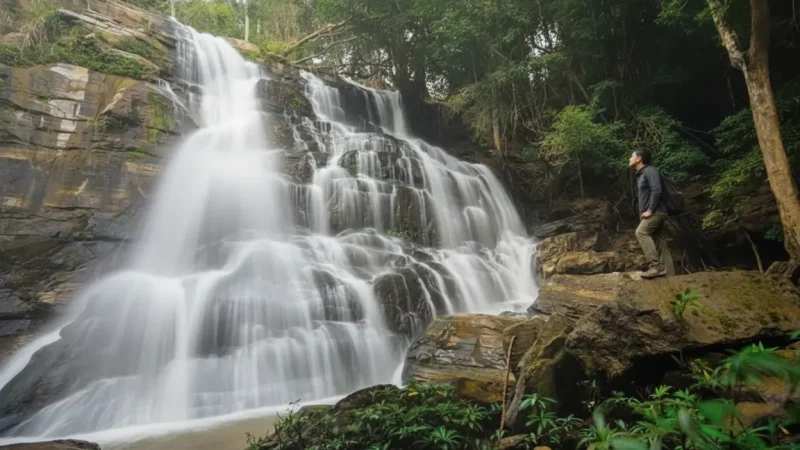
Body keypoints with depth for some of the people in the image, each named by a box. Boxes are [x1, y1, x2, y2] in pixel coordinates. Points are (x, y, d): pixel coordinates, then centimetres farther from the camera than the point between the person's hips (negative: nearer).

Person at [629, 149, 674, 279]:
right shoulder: (640, 175, 23)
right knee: (660, 243, 4)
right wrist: (642, 212, 12)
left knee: (641, 232, -23)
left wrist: (650, 210, -21)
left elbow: (657, 190, -19)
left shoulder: (650, 171, -6)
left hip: (656, 211, -10)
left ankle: (656, 266, -25)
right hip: (650, 214, 10)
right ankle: (669, 274, 1)